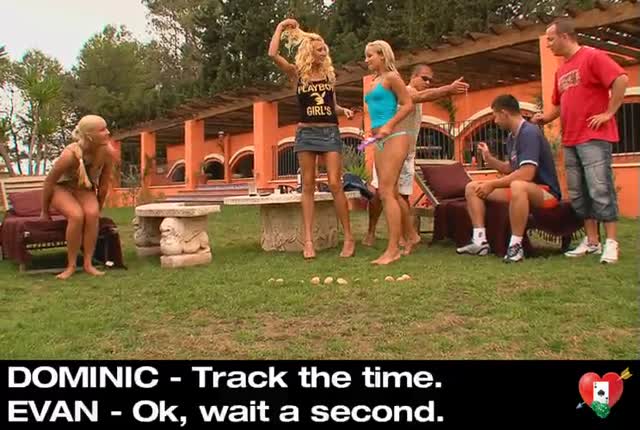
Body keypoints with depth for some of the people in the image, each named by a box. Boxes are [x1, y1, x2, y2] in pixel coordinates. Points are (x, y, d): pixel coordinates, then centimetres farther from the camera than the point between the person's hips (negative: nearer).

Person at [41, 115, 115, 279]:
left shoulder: (108, 152, -21)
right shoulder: (70, 154, -31)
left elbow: (104, 184, -6)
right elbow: (49, 182, -17)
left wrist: (98, 208, 5)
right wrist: (45, 212, -5)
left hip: (85, 190, 3)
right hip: (61, 188, -3)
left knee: (92, 214, -27)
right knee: (77, 215, -30)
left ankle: (88, 263, -19)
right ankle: (71, 265, -18)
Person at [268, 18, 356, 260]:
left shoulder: (330, 74, 11)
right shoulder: (297, 74, 3)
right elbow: (273, 54, -11)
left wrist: (344, 110, 0)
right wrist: (281, 27, 0)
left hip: (330, 132, 1)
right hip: (306, 133, -1)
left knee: (335, 184, -7)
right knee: (308, 186, 1)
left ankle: (348, 237, -1)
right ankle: (308, 240, 2)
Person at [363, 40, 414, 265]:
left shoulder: (391, 77, -4)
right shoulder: (374, 81, 19)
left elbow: (408, 104, -10)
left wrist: (389, 126, -19)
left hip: (394, 137, -9)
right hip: (380, 140, 9)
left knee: (386, 192, -15)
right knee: (390, 193, 7)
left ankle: (393, 249, -15)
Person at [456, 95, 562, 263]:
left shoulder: (529, 133, -20)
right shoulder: (512, 137, 8)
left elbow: (526, 174, -29)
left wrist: (493, 184, -21)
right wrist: (489, 158, 3)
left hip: (545, 191, -9)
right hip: (521, 190, 9)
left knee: (518, 186, -43)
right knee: (472, 187, 3)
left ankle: (516, 245, -29)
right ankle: (480, 241, -6)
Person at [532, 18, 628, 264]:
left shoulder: (593, 57, -5)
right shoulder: (561, 70, 19)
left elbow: (621, 80, -15)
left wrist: (608, 113, -16)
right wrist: (545, 118, 8)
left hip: (594, 137, -8)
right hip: (570, 140, 8)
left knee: (600, 190, -8)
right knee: (578, 194, 7)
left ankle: (611, 243, -2)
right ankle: (592, 242, 14)